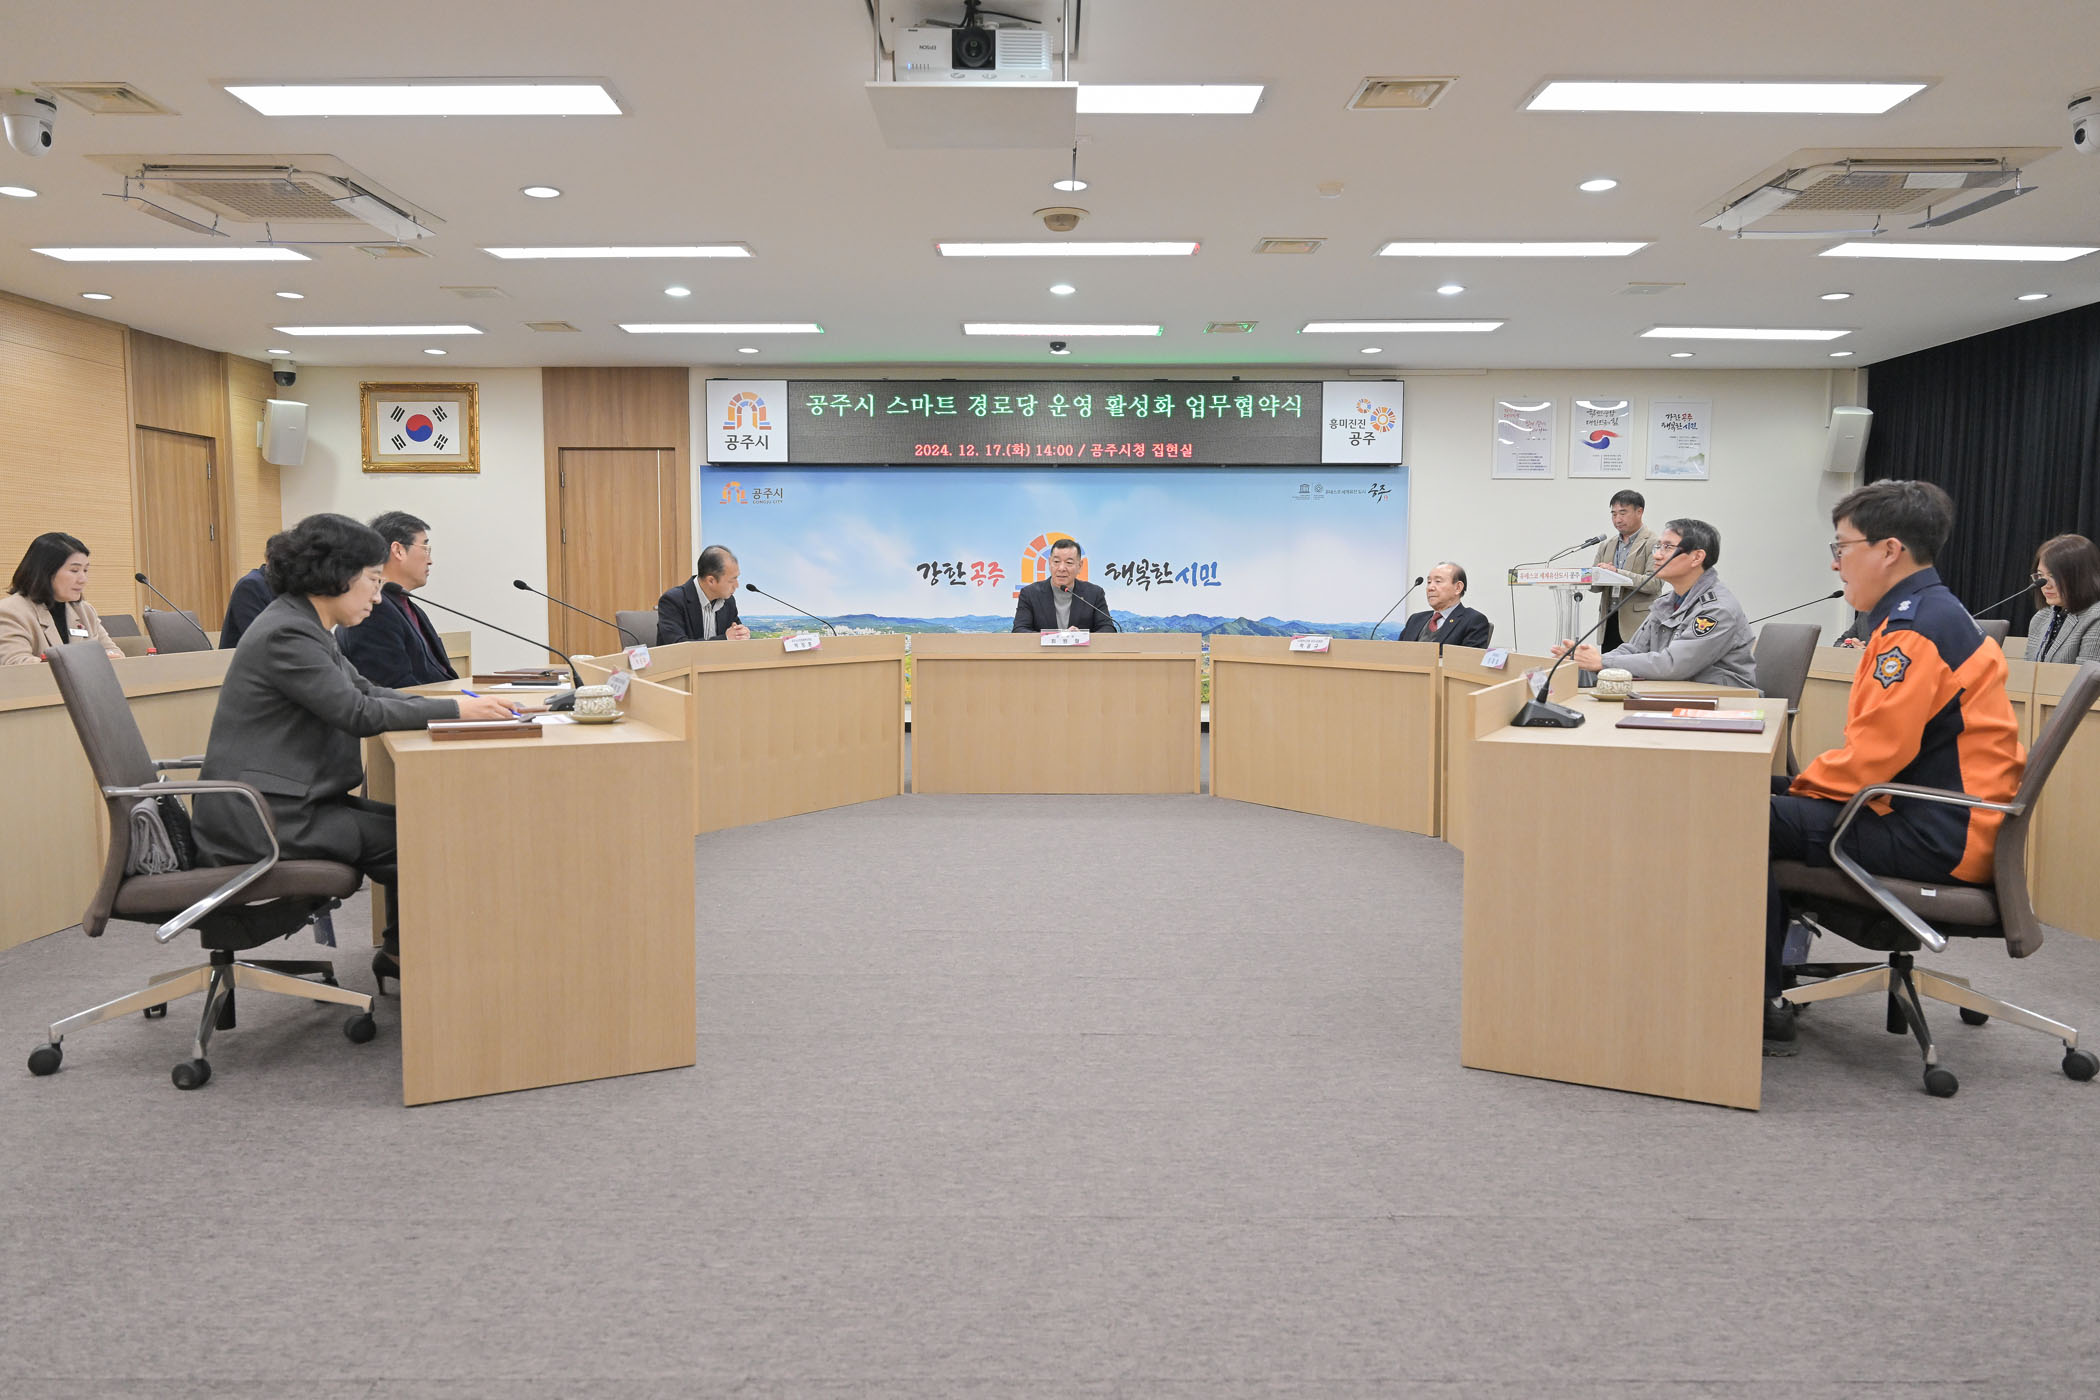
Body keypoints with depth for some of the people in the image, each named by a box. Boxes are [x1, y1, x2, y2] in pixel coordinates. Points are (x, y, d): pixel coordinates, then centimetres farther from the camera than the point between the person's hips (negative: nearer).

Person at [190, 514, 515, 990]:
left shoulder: (303, 626, 13)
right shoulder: (286, 635, -20)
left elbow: (363, 689, 16)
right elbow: (359, 713, -23)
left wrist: (448, 702, 2)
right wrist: (454, 711, -18)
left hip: (283, 802, 10)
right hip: (260, 820, -10)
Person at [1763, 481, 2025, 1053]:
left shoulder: (1916, 628, -19)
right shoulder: (1932, 612, 16)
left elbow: (1874, 753, -22)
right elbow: (1882, 743, 19)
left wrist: (1806, 783, -4)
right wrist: (1796, 783, 9)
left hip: (1935, 839, -11)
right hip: (1941, 819, 11)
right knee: (1769, 792, 17)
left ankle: (1763, 1006, -10)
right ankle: (1772, 968, 18)